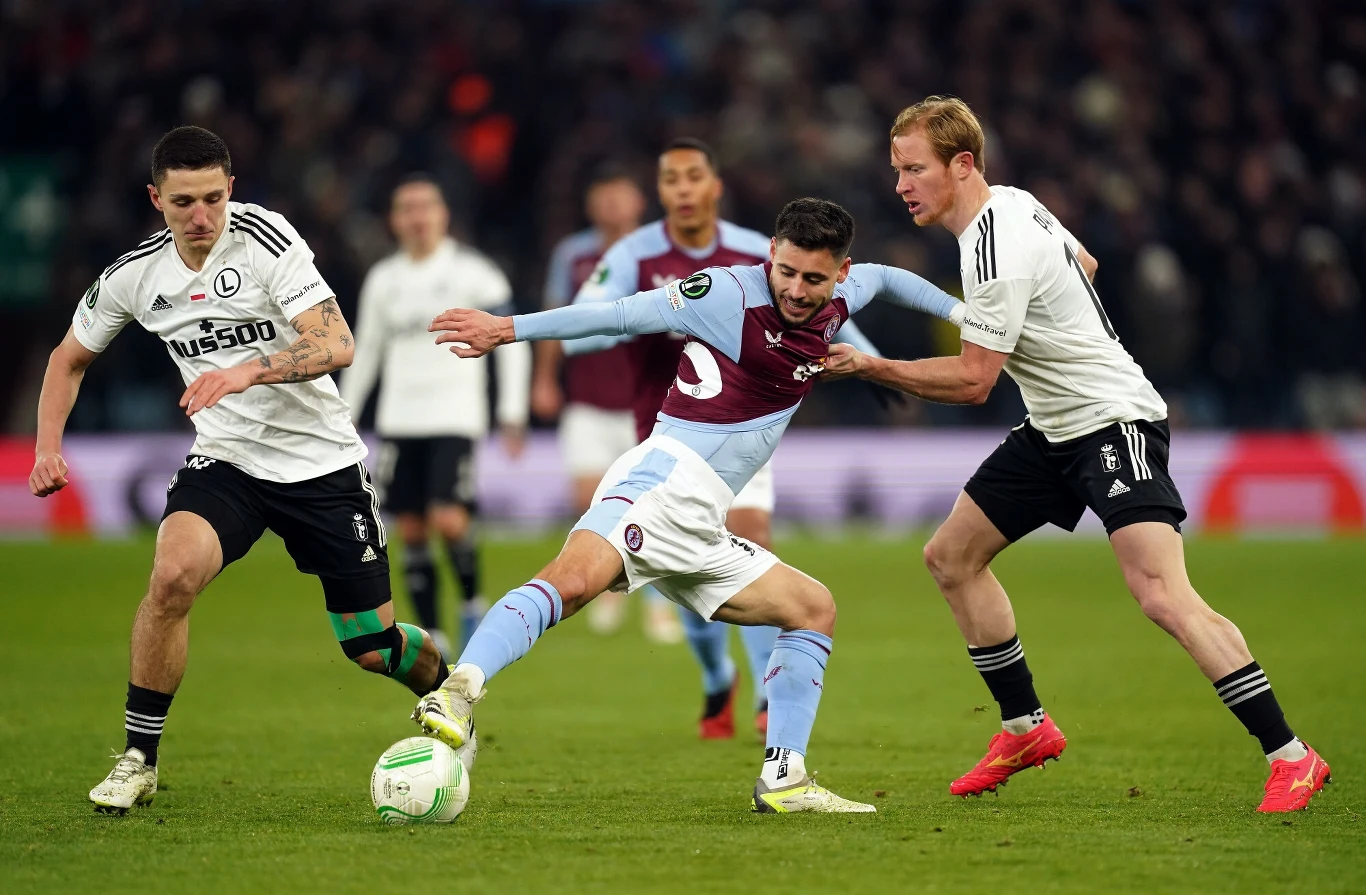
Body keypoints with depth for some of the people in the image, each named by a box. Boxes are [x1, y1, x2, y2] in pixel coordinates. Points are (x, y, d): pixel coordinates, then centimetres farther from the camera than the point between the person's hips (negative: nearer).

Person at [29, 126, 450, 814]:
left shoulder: (264, 237, -16)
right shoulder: (134, 275, -3)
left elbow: (335, 345, -24)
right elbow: (69, 359, 14)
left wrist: (249, 370, -39)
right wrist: (48, 448, 0)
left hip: (321, 463, -2)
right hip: (224, 460, 2)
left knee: (371, 647, 2)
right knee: (173, 574, -28)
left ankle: (443, 683, 39)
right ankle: (138, 760, -14)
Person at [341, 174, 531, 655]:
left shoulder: (473, 272, -3)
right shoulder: (383, 279, 11)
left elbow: (511, 342, -2)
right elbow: (365, 352, 20)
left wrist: (513, 412, -9)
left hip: (455, 418, -4)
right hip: (399, 421, 4)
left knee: (448, 520, -17)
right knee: (411, 530, 1)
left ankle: (473, 604, 7)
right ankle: (432, 635, 10)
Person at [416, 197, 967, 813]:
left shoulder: (838, 300, 16)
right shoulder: (732, 293, -6)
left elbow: (884, 278, 40)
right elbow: (621, 316, -4)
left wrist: (959, 311, 40)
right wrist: (509, 328, -7)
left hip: (697, 530, 9)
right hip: (665, 478, -9)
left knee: (814, 609, 14)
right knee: (575, 578, -34)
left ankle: (782, 780, 14)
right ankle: (456, 695, -49)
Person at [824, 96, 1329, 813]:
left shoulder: (997, 251, -23)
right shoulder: (1012, 203, 6)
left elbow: (972, 380, -21)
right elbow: (1083, 263, 24)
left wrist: (869, 366, -17)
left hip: (1114, 422, -11)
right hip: (1053, 430, 11)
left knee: (1161, 595, -23)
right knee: (951, 557, 13)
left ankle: (1290, 757, -22)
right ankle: (1026, 728, 23)